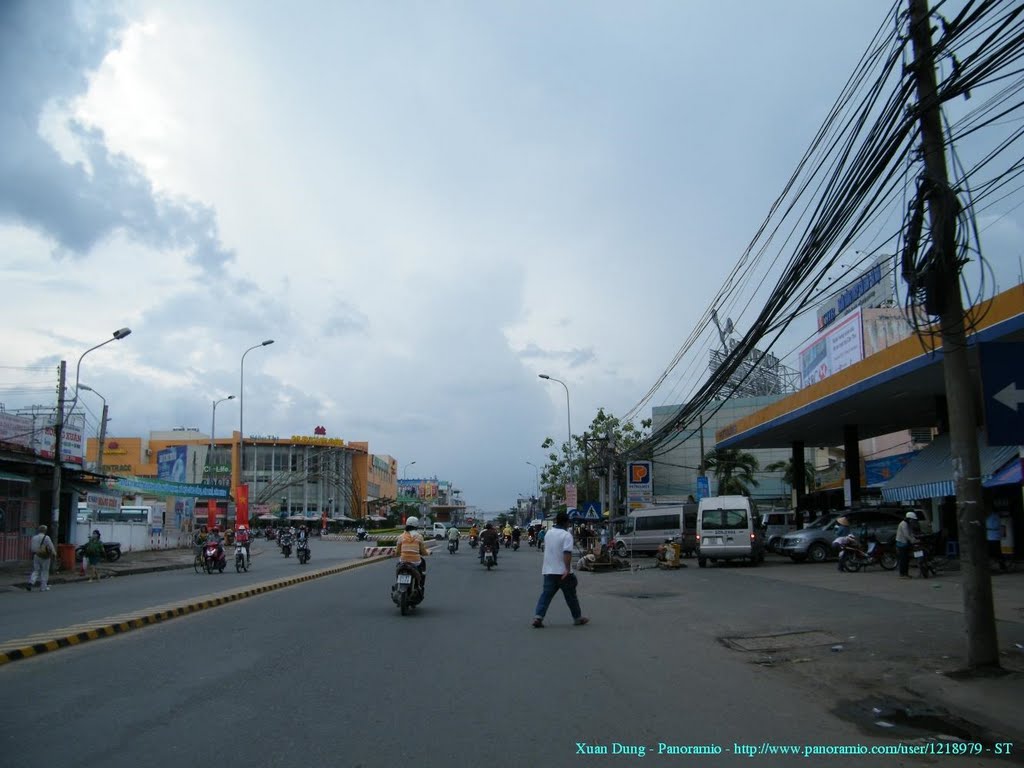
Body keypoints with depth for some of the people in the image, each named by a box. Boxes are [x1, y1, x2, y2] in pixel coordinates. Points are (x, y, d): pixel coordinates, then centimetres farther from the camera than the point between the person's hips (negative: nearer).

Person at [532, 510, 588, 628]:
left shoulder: (548, 533, 10)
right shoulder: (566, 535, -13)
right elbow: (567, 553, -24)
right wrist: (568, 569, -28)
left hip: (549, 571, 5)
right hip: (563, 572, -5)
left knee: (546, 594, 2)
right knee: (571, 596, 9)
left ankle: (538, 617, -12)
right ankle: (578, 618, 22)